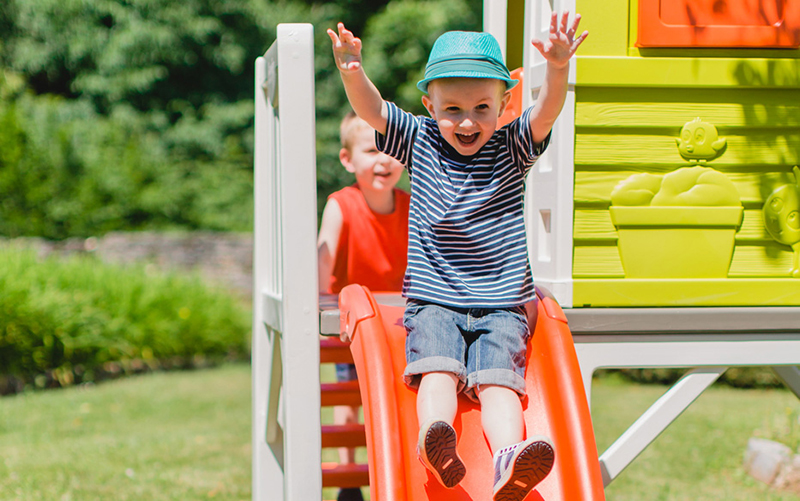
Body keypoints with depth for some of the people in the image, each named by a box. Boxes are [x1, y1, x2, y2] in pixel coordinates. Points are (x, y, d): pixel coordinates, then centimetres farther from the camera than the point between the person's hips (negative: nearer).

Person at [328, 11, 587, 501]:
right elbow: (371, 109, -5)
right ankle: (435, 441, -49)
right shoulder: (420, 142, 7)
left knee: (499, 381, -22)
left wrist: (558, 69, -35)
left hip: (501, 306, 0)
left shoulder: (512, 149, 4)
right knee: (436, 371, -26)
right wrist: (353, 74, -28)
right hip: (433, 303, 1)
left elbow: (547, 111, -13)